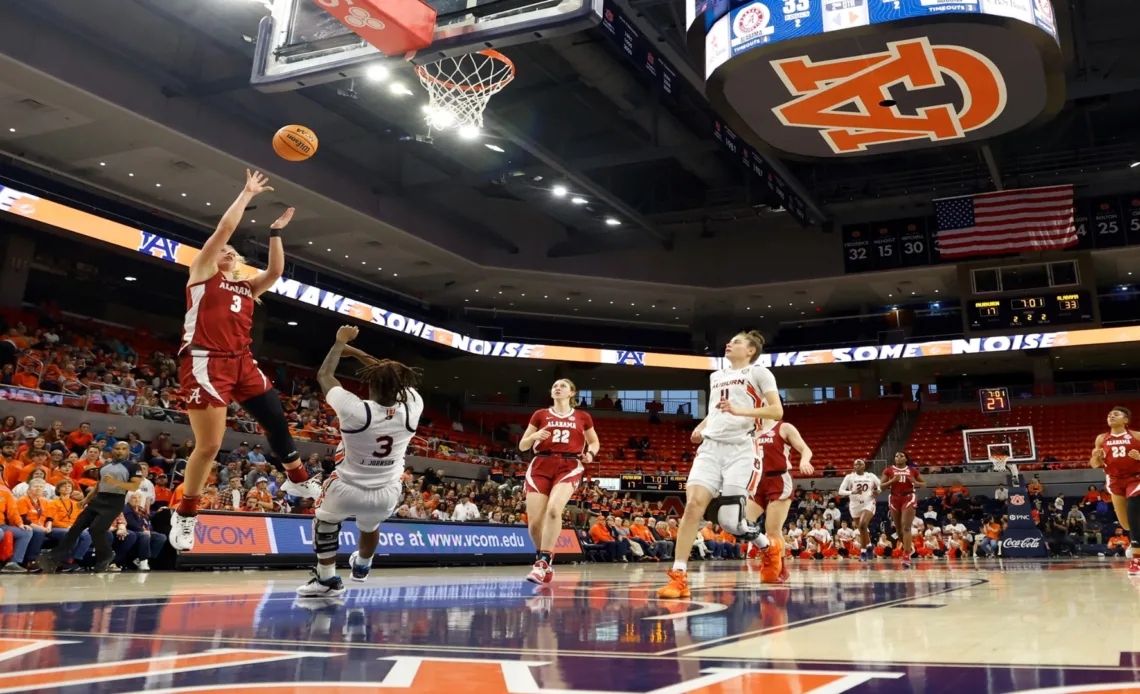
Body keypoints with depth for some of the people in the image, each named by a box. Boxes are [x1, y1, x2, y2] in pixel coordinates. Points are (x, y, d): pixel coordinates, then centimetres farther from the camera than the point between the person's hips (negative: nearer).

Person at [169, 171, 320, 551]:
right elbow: (224, 228, -1)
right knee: (209, 446, -7)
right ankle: (185, 514, 11)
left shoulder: (247, 287, 22)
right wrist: (247, 194, 5)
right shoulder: (203, 271, 7)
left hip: (242, 362, 6)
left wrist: (275, 232, 10)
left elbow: (276, 270, 9)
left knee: (277, 419, 3)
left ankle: (299, 481, 23)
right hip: (206, 363, -6)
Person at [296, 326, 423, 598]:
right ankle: (362, 567, 62)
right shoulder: (412, 407, -19)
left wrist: (340, 343, 6)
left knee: (325, 518, 31)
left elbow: (324, 375, -9)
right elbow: (395, 378, 2)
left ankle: (327, 580, 31)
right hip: (387, 496, 3)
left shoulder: (355, 410, -28)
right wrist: (355, 352, 10)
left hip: (348, 491, -3)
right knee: (370, 525, 36)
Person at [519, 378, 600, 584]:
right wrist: (534, 436, -8)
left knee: (554, 509, -30)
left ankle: (543, 562, -22)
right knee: (534, 521, -8)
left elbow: (595, 442, 24)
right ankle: (543, 557, 21)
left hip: (569, 467, -2)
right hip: (541, 466, 2)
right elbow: (522, 446, 13)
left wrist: (590, 453, 2)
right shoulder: (540, 415, 13)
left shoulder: (583, 417, 13)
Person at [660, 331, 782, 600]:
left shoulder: (759, 373, 5)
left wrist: (740, 411, -19)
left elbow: (777, 411, -6)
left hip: (741, 449, -5)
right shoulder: (716, 377, 23)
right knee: (693, 504, -15)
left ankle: (769, 548, 24)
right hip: (711, 447, 5)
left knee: (730, 520, -8)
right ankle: (678, 577, -15)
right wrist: (701, 426, 14)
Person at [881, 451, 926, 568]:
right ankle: (908, 547, 37)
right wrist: (892, 481, -14)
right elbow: (881, 485, 2)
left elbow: (924, 484, 11)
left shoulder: (913, 470, 4)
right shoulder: (889, 470, 4)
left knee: (906, 526, -15)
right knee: (898, 527, 10)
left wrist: (915, 482, -9)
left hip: (909, 498, -3)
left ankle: (906, 556, -17)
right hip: (895, 499, 3)